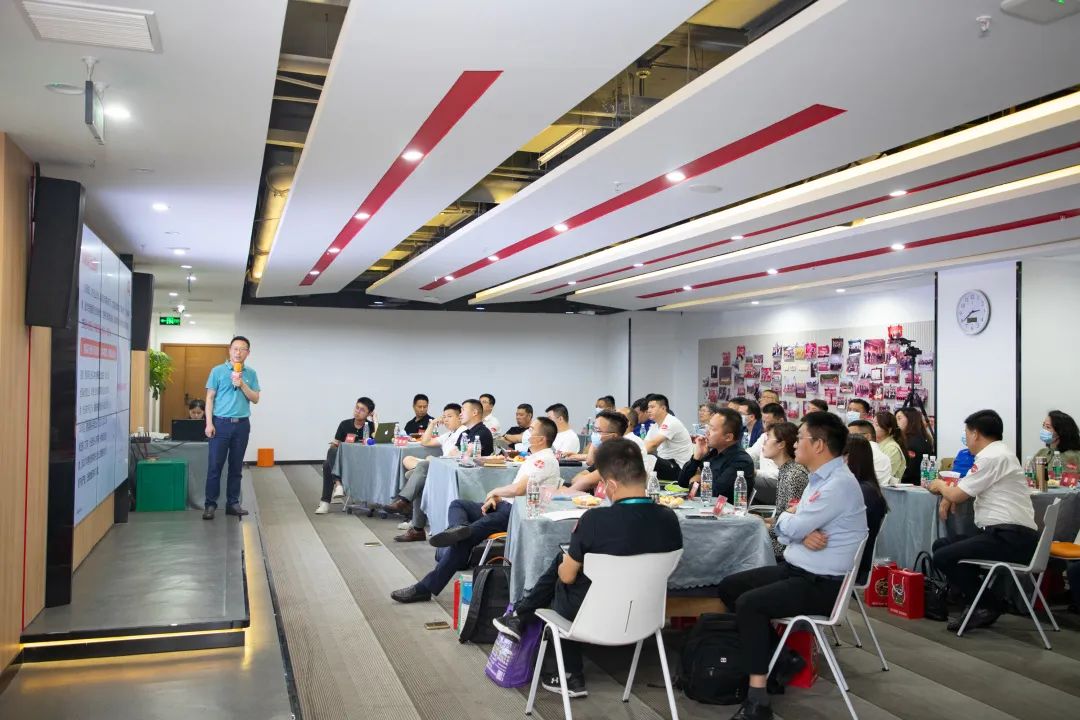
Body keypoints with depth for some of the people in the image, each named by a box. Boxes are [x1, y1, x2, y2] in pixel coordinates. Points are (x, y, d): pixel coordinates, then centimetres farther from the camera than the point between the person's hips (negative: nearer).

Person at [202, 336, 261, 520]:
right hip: (221, 423, -3)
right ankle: (210, 504, 5)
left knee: (236, 467, 8)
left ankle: (233, 503, 15)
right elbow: (210, 398, -1)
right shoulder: (218, 371, 1)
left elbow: (255, 399, 4)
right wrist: (209, 423, -9)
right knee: (215, 465, -2)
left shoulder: (251, 374, 8)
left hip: (242, 424, 3)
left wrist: (242, 385, -11)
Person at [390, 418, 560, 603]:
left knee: (464, 538, -19)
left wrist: (494, 492, -4)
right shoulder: (533, 457, 21)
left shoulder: (545, 460, -12)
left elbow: (518, 489, -23)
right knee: (458, 505, 1)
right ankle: (460, 528, -34)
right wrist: (495, 498, 3)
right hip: (508, 506, 10)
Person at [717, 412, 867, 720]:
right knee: (729, 587, 6)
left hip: (821, 584, -10)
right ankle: (778, 660, 15)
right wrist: (803, 534, -13)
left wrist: (783, 519, 2)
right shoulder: (819, 478, 12)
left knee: (749, 603, -26)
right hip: (795, 569, 10)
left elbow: (791, 528, -23)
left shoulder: (839, 483, -20)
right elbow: (796, 528, 12)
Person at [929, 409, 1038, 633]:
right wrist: (947, 496, 7)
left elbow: (957, 495, -13)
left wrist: (941, 486, 9)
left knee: (943, 557, -17)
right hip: (1007, 533, 10)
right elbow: (965, 489, 28)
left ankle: (988, 606, 0)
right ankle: (975, 603, 9)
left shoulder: (992, 457, -14)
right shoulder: (998, 453, 19)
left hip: (1012, 539, -10)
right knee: (941, 545, 10)